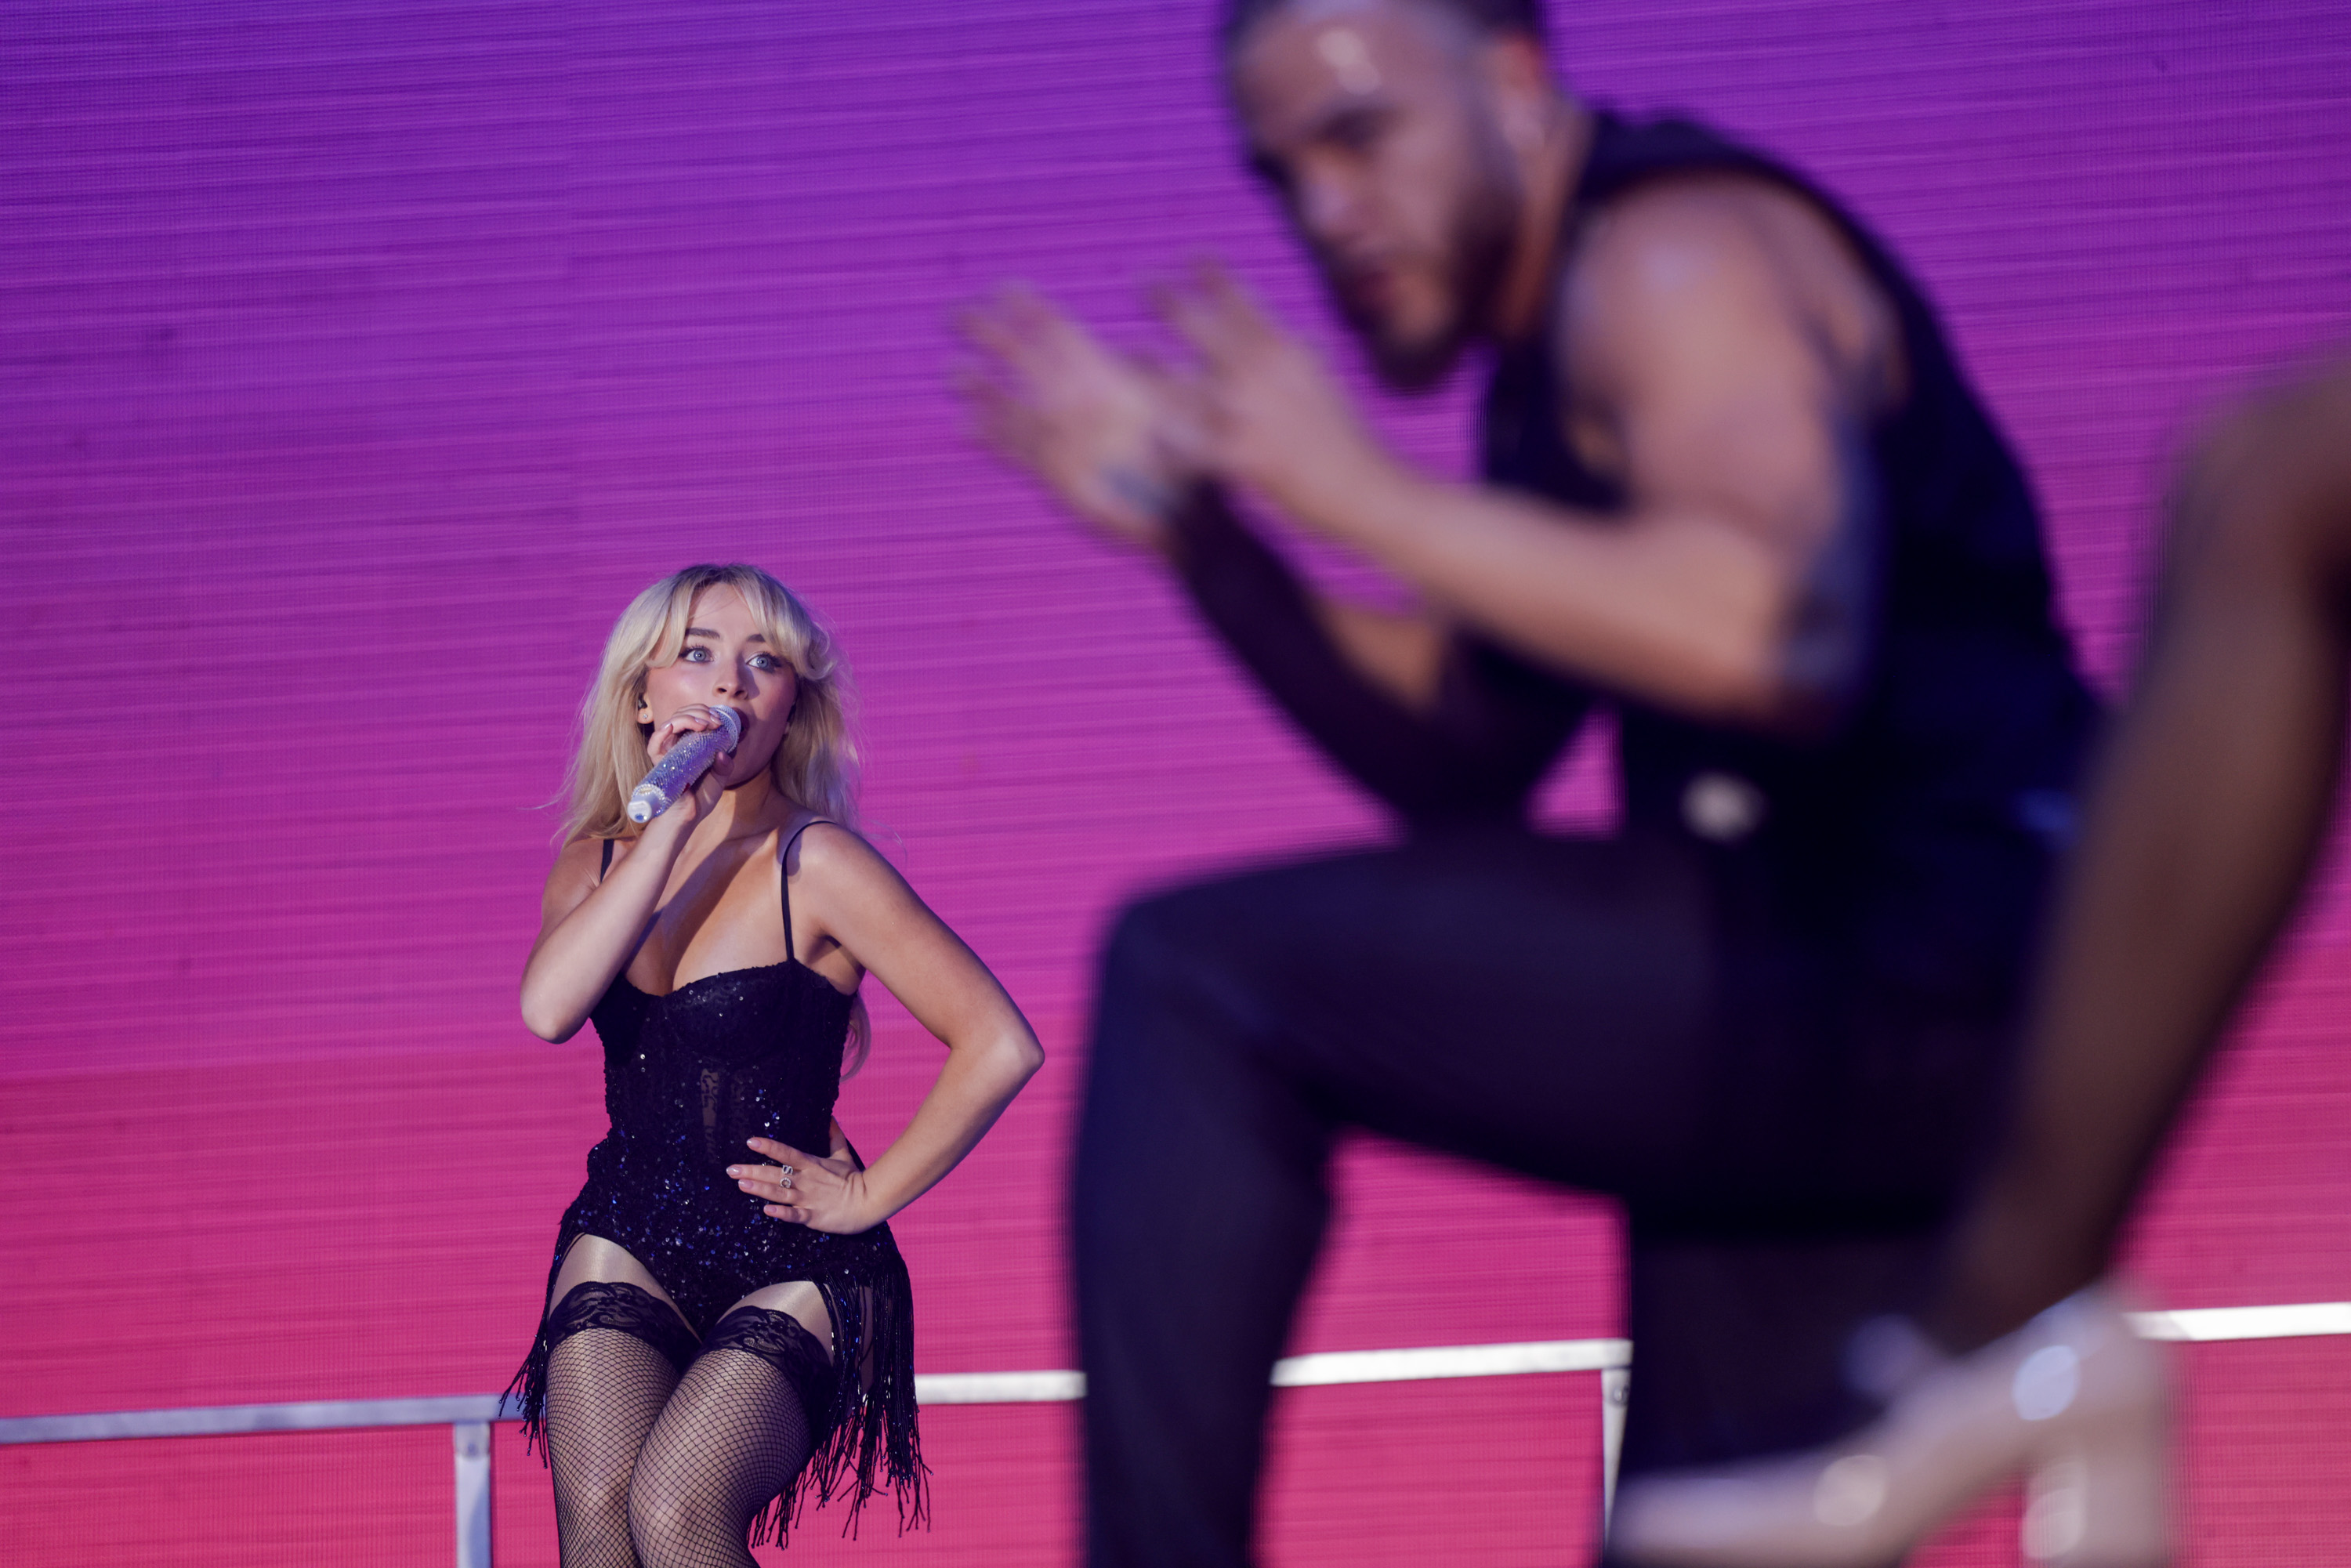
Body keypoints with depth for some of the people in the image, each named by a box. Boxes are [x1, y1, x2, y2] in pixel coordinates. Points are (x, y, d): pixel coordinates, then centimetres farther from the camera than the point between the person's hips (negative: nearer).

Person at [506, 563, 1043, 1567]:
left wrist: (870, 1197, -8)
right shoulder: (599, 862, 7)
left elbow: (999, 1046, -16)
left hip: (790, 1269, -5)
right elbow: (549, 1007, -16)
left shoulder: (814, 865, -10)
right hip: (627, 1248, 5)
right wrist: (674, 819, -18)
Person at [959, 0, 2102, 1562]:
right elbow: (1461, 760, 23)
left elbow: (1777, 635, -28)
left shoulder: (1673, 250, -10)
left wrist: (1375, 496, -21)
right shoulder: (1561, 342, 21)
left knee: (1194, 985, -11)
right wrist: (1195, 531, 11)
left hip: (1904, 979, -11)